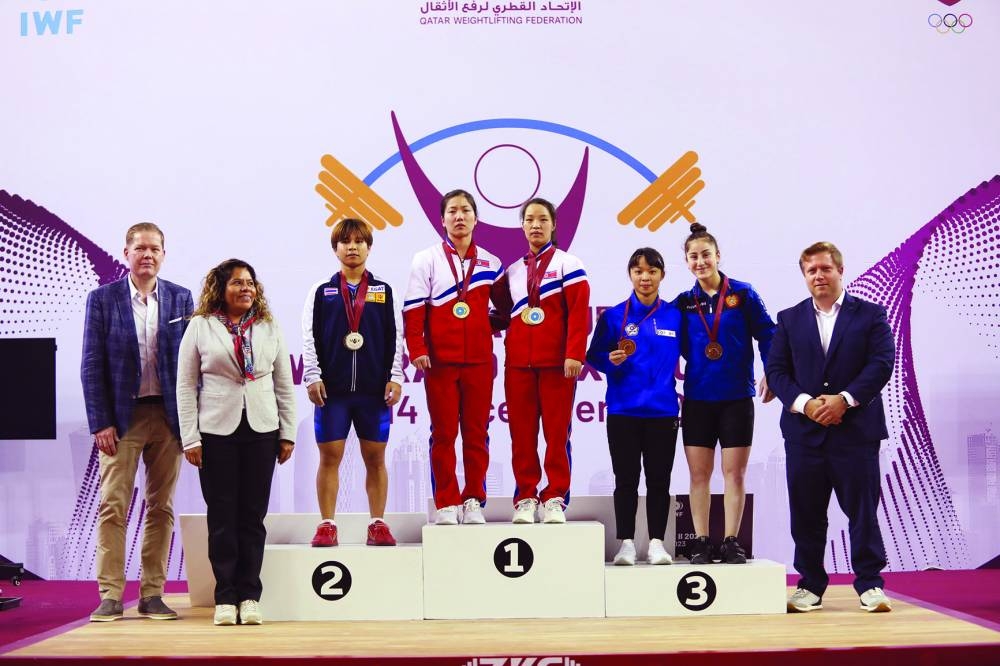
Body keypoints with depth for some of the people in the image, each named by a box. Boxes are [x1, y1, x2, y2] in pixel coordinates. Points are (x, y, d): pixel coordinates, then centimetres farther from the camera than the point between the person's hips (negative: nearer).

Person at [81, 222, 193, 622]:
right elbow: (91, 365, -1)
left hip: (168, 416, 2)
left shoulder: (181, 299, 6)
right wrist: (100, 422, -8)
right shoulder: (103, 299, 1)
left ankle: (152, 595, 13)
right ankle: (110, 596, 3)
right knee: (113, 506, -3)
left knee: (161, 507, 6)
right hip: (121, 417, -2)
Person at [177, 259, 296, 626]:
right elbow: (186, 386, 1)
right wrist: (190, 439, -4)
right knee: (222, 517, 2)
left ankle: (250, 595, 11)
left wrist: (288, 433, 5)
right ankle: (226, 597, 9)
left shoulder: (269, 327, 9)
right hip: (216, 432, -2)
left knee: (253, 516, 5)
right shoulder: (200, 327, 2)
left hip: (261, 431, 2)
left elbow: (284, 383, 10)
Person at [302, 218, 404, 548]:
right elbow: (309, 337, 5)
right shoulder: (321, 291, 8)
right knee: (329, 456, 1)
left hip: (374, 388, 1)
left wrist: (395, 378, 0)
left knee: (375, 457, 4)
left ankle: (378, 524, 11)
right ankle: (327, 526, 8)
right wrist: (313, 377, -4)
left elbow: (395, 337, 7)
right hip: (332, 388, 0)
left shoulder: (384, 291, 9)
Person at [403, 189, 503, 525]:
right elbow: (413, 309, -2)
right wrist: (417, 349, -9)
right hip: (440, 360, -2)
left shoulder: (490, 263, 9)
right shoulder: (426, 260, 3)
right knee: (443, 434, 2)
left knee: (476, 433, 4)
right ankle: (446, 503, 8)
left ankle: (474, 500, 12)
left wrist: (492, 323, 3)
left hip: (479, 361, 2)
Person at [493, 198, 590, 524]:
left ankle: (555, 498, 6)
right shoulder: (512, 271, 15)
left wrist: (575, 354, -15)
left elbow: (579, 311, -7)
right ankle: (525, 497, 11)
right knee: (522, 433, 4)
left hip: (557, 362, -4)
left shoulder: (568, 263, 1)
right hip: (518, 363, 4)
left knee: (557, 432, -1)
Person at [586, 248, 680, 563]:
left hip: (662, 410, 1)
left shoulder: (674, 315, 6)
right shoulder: (614, 316, 2)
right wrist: (611, 360, -15)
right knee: (626, 479, 4)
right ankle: (626, 543, 10)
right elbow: (594, 356, 3)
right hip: (623, 410, -1)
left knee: (659, 480, 5)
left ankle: (657, 543, 12)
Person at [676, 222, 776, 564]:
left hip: (737, 397, -2)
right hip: (698, 398, 2)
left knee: (734, 472, 2)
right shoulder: (684, 302, 5)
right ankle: (701, 542, 10)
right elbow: (676, 346, 6)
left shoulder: (742, 294, -1)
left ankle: (731, 542, 8)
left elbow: (767, 335, 1)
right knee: (699, 473, 4)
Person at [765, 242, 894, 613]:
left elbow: (882, 363, -5)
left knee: (863, 508, 1)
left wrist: (844, 399, -16)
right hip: (804, 430, 2)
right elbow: (776, 370, 4)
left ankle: (870, 584, 11)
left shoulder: (870, 315, 6)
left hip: (856, 427, -2)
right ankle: (811, 586, 15)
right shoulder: (789, 319, 12)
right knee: (806, 513, 5)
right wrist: (805, 403, -12)